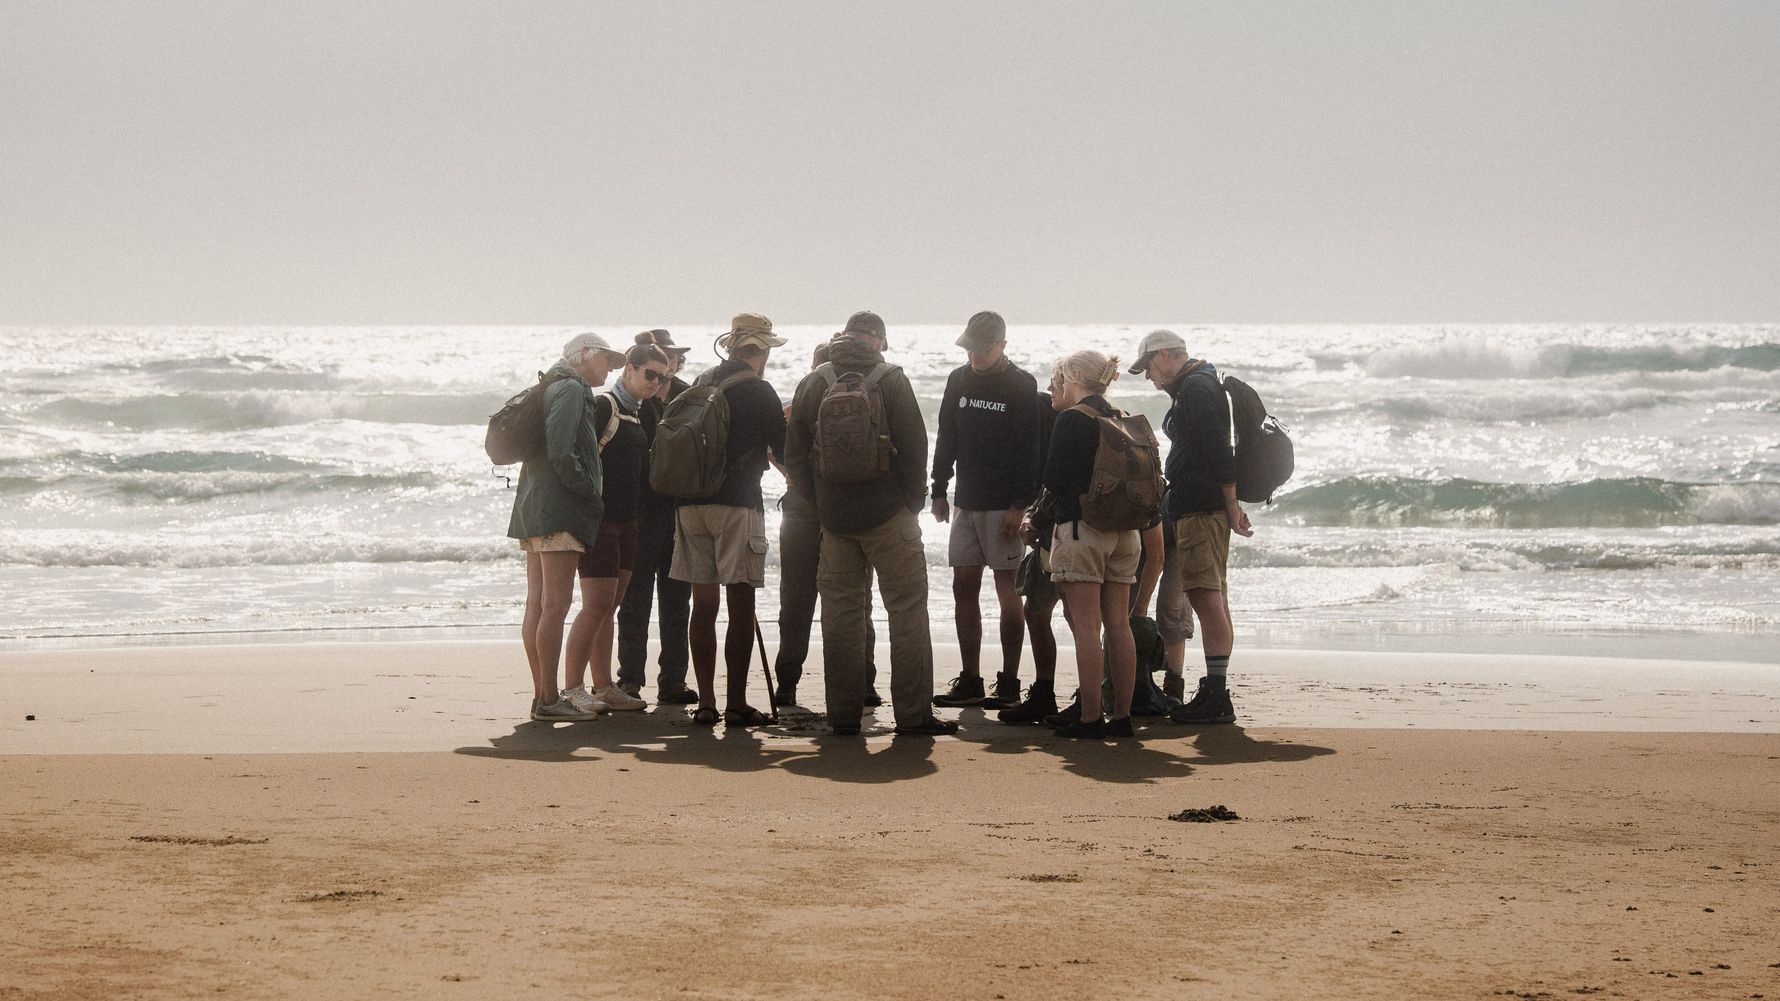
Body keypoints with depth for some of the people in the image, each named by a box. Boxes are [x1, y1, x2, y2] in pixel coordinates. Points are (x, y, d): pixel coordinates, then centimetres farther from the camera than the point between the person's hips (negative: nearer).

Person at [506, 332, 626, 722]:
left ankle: (542, 695, 12)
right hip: (560, 513, -11)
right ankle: (548, 699, -14)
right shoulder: (571, 389, -7)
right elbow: (559, 452, -19)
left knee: (537, 604, 9)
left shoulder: (553, 389, 24)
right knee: (555, 605, -12)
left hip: (534, 510, 11)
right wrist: (590, 495, -12)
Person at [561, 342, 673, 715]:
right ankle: (572, 688, -8)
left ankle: (604, 687, 13)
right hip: (600, 517, -9)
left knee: (608, 606, 10)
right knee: (597, 605, -11)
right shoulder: (604, 406, -10)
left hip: (625, 519, 9)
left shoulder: (636, 413, 17)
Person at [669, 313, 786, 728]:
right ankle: (736, 704, -5)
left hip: (691, 502, 6)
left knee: (704, 604, 8)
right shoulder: (759, 391, -6)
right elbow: (783, 448, -2)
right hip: (737, 503, -6)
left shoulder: (701, 385, 11)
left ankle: (706, 702, 7)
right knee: (741, 606, -3)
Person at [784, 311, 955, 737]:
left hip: (834, 519, 4)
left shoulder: (812, 384, 6)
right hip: (888, 514, -4)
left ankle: (843, 714, 9)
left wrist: (821, 504, 13)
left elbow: (794, 457, 7)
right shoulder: (890, 379, -6)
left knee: (840, 611, 9)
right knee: (907, 608, 1)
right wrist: (913, 502, 2)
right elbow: (914, 446, -10)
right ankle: (913, 713, -2)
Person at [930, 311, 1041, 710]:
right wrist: (939, 491, 10)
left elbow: (1031, 451, -11)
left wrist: (1020, 505, -16)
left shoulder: (1022, 386, -7)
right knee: (963, 588, 5)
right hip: (966, 503, 6)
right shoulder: (959, 380, 10)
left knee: (1007, 589, -4)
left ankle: (1009, 684, 0)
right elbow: (946, 440, 15)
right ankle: (969, 682, 10)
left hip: (1004, 506, -6)